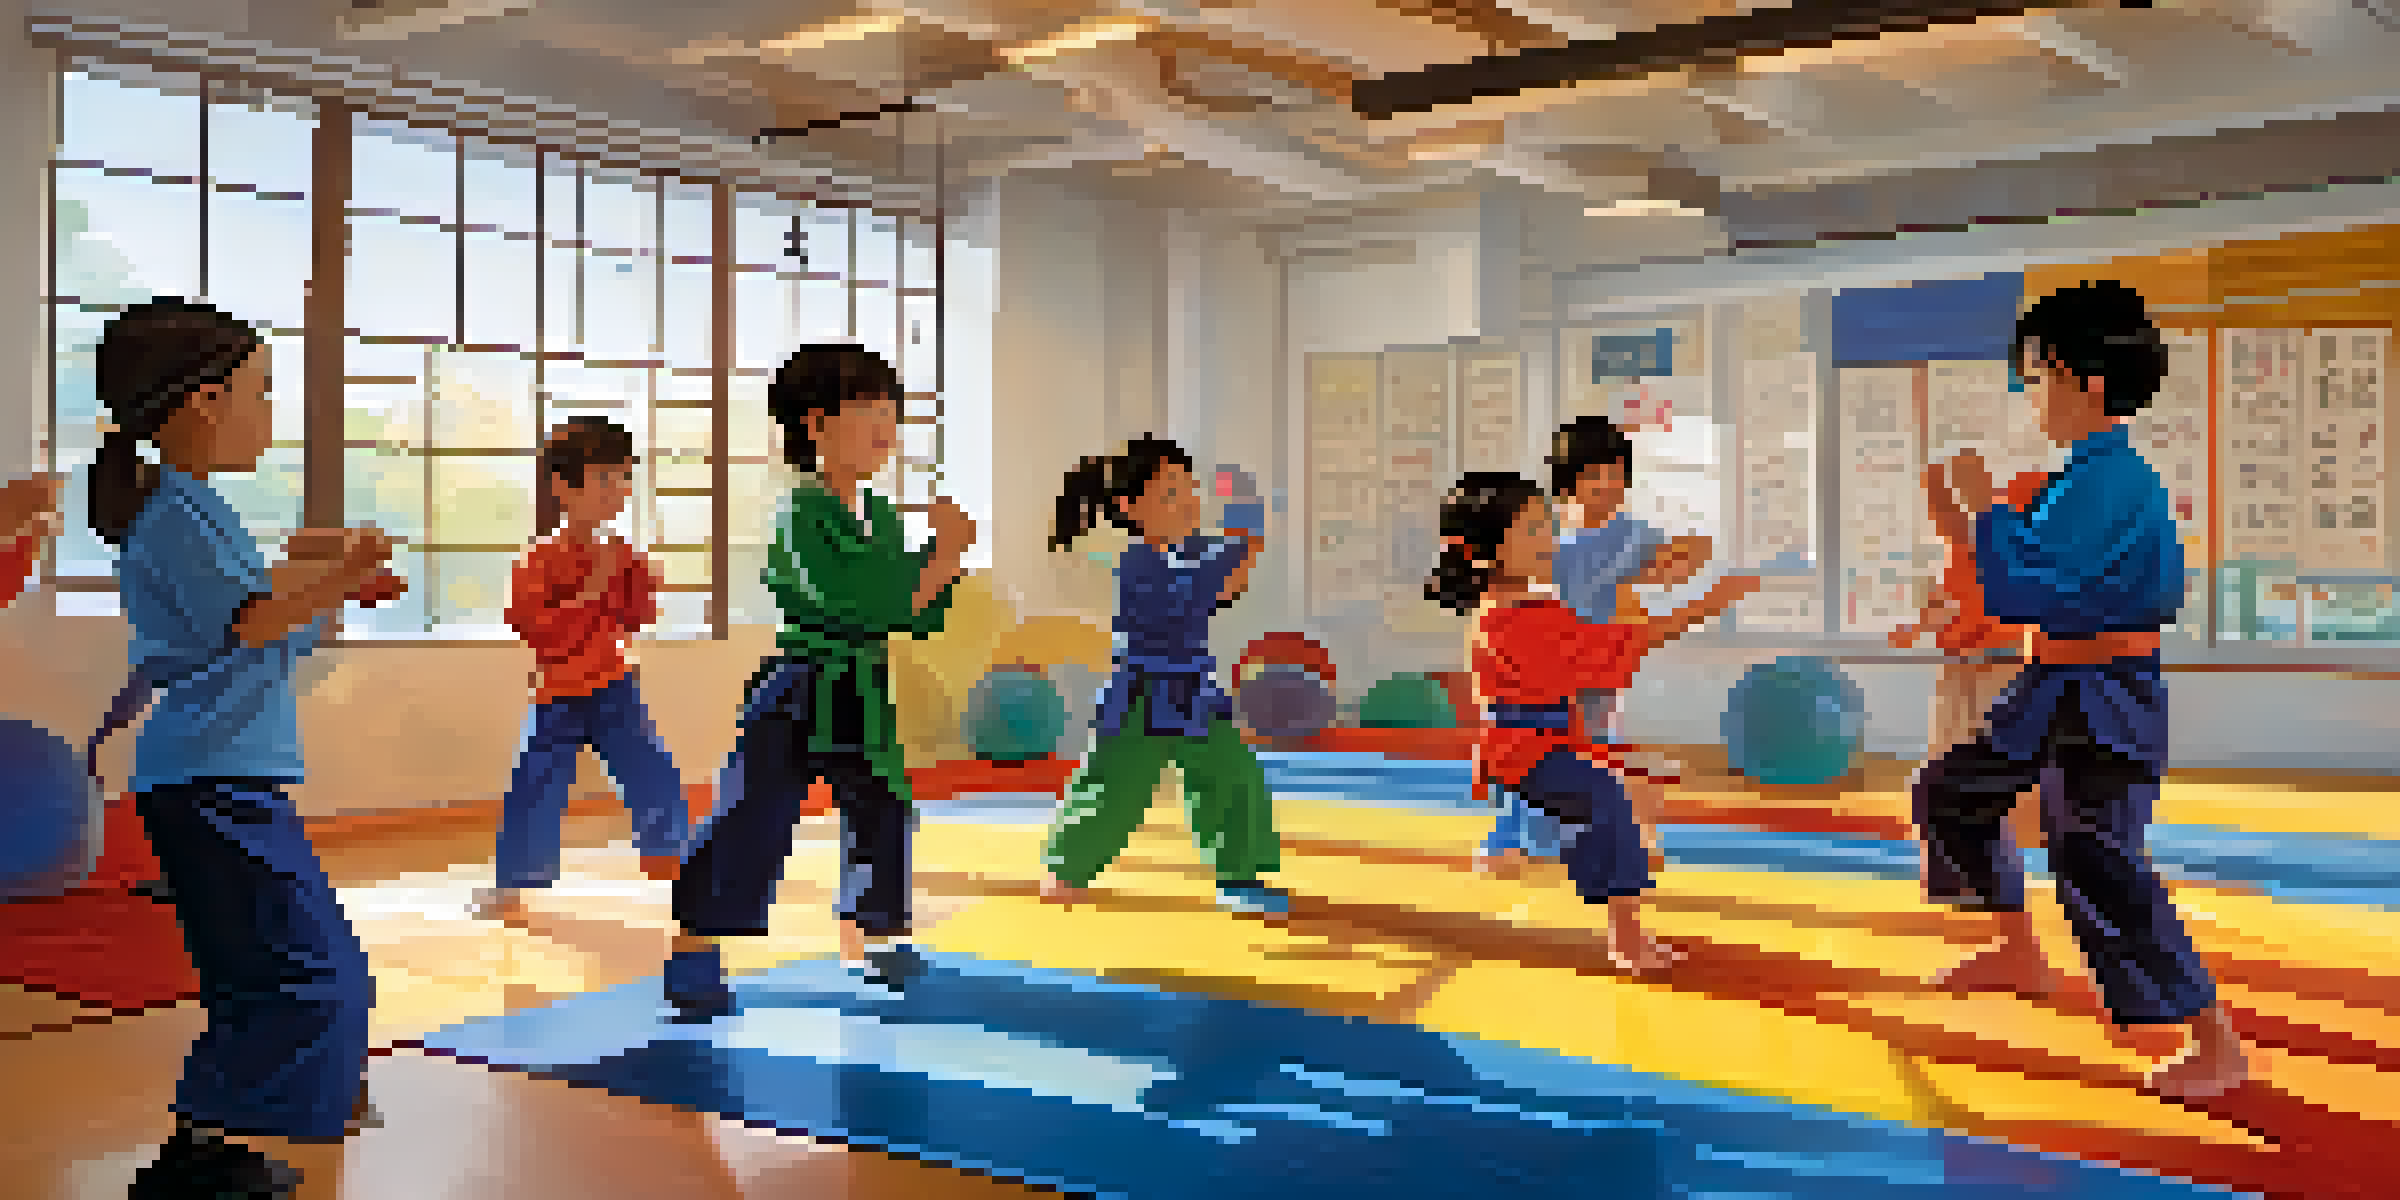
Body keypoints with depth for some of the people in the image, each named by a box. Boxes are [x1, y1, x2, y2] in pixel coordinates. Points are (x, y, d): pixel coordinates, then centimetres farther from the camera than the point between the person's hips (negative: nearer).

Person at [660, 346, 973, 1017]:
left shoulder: (880, 515, 7)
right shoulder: (802, 517, -17)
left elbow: (920, 621, 11)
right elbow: (863, 611, -26)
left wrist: (946, 559, -5)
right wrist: (941, 561, -22)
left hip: (865, 697, 8)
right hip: (799, 695, -8)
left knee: (884, 815, 15)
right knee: (752, 825, -4)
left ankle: (873, 942, 33)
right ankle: (693, 959, 8)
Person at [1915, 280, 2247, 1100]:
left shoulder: (2113, 484, -21)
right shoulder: (2083, 478, 10)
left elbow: (2030, 587, -27)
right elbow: (2040, 583, 17)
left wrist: (1984, 509, -16)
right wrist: (1968, 529, 10)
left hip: (2108, 700, -11)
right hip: (2053, 688, 11)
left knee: (2095, 861, -13)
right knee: (1954, 794, 20)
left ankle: (2216, 1044, -1)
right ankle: (2021, 957, 36)